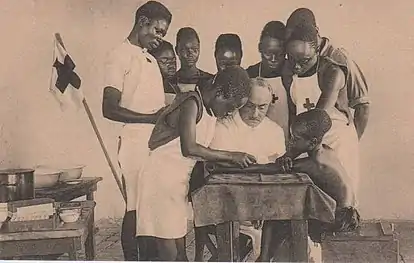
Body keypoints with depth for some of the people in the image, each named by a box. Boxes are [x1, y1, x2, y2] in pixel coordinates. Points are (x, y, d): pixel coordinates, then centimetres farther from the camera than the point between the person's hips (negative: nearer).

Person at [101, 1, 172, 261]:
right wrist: (151, 118, -22)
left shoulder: (150, 58, 20)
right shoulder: (121, 56, -6)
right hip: (137, 142, -7)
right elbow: (110, 109, -15)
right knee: (136, 207, -3)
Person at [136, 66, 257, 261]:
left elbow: (204, 152, 9)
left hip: (180, 181, 9)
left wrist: (232, 160, -3)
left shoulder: (212, 111, 10)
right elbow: (189, 148, -28)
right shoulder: (192, 103, -18)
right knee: (168, 252, -4)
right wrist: (231, 156, -22)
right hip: (162, 178, -9)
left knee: (179, 250, 13)